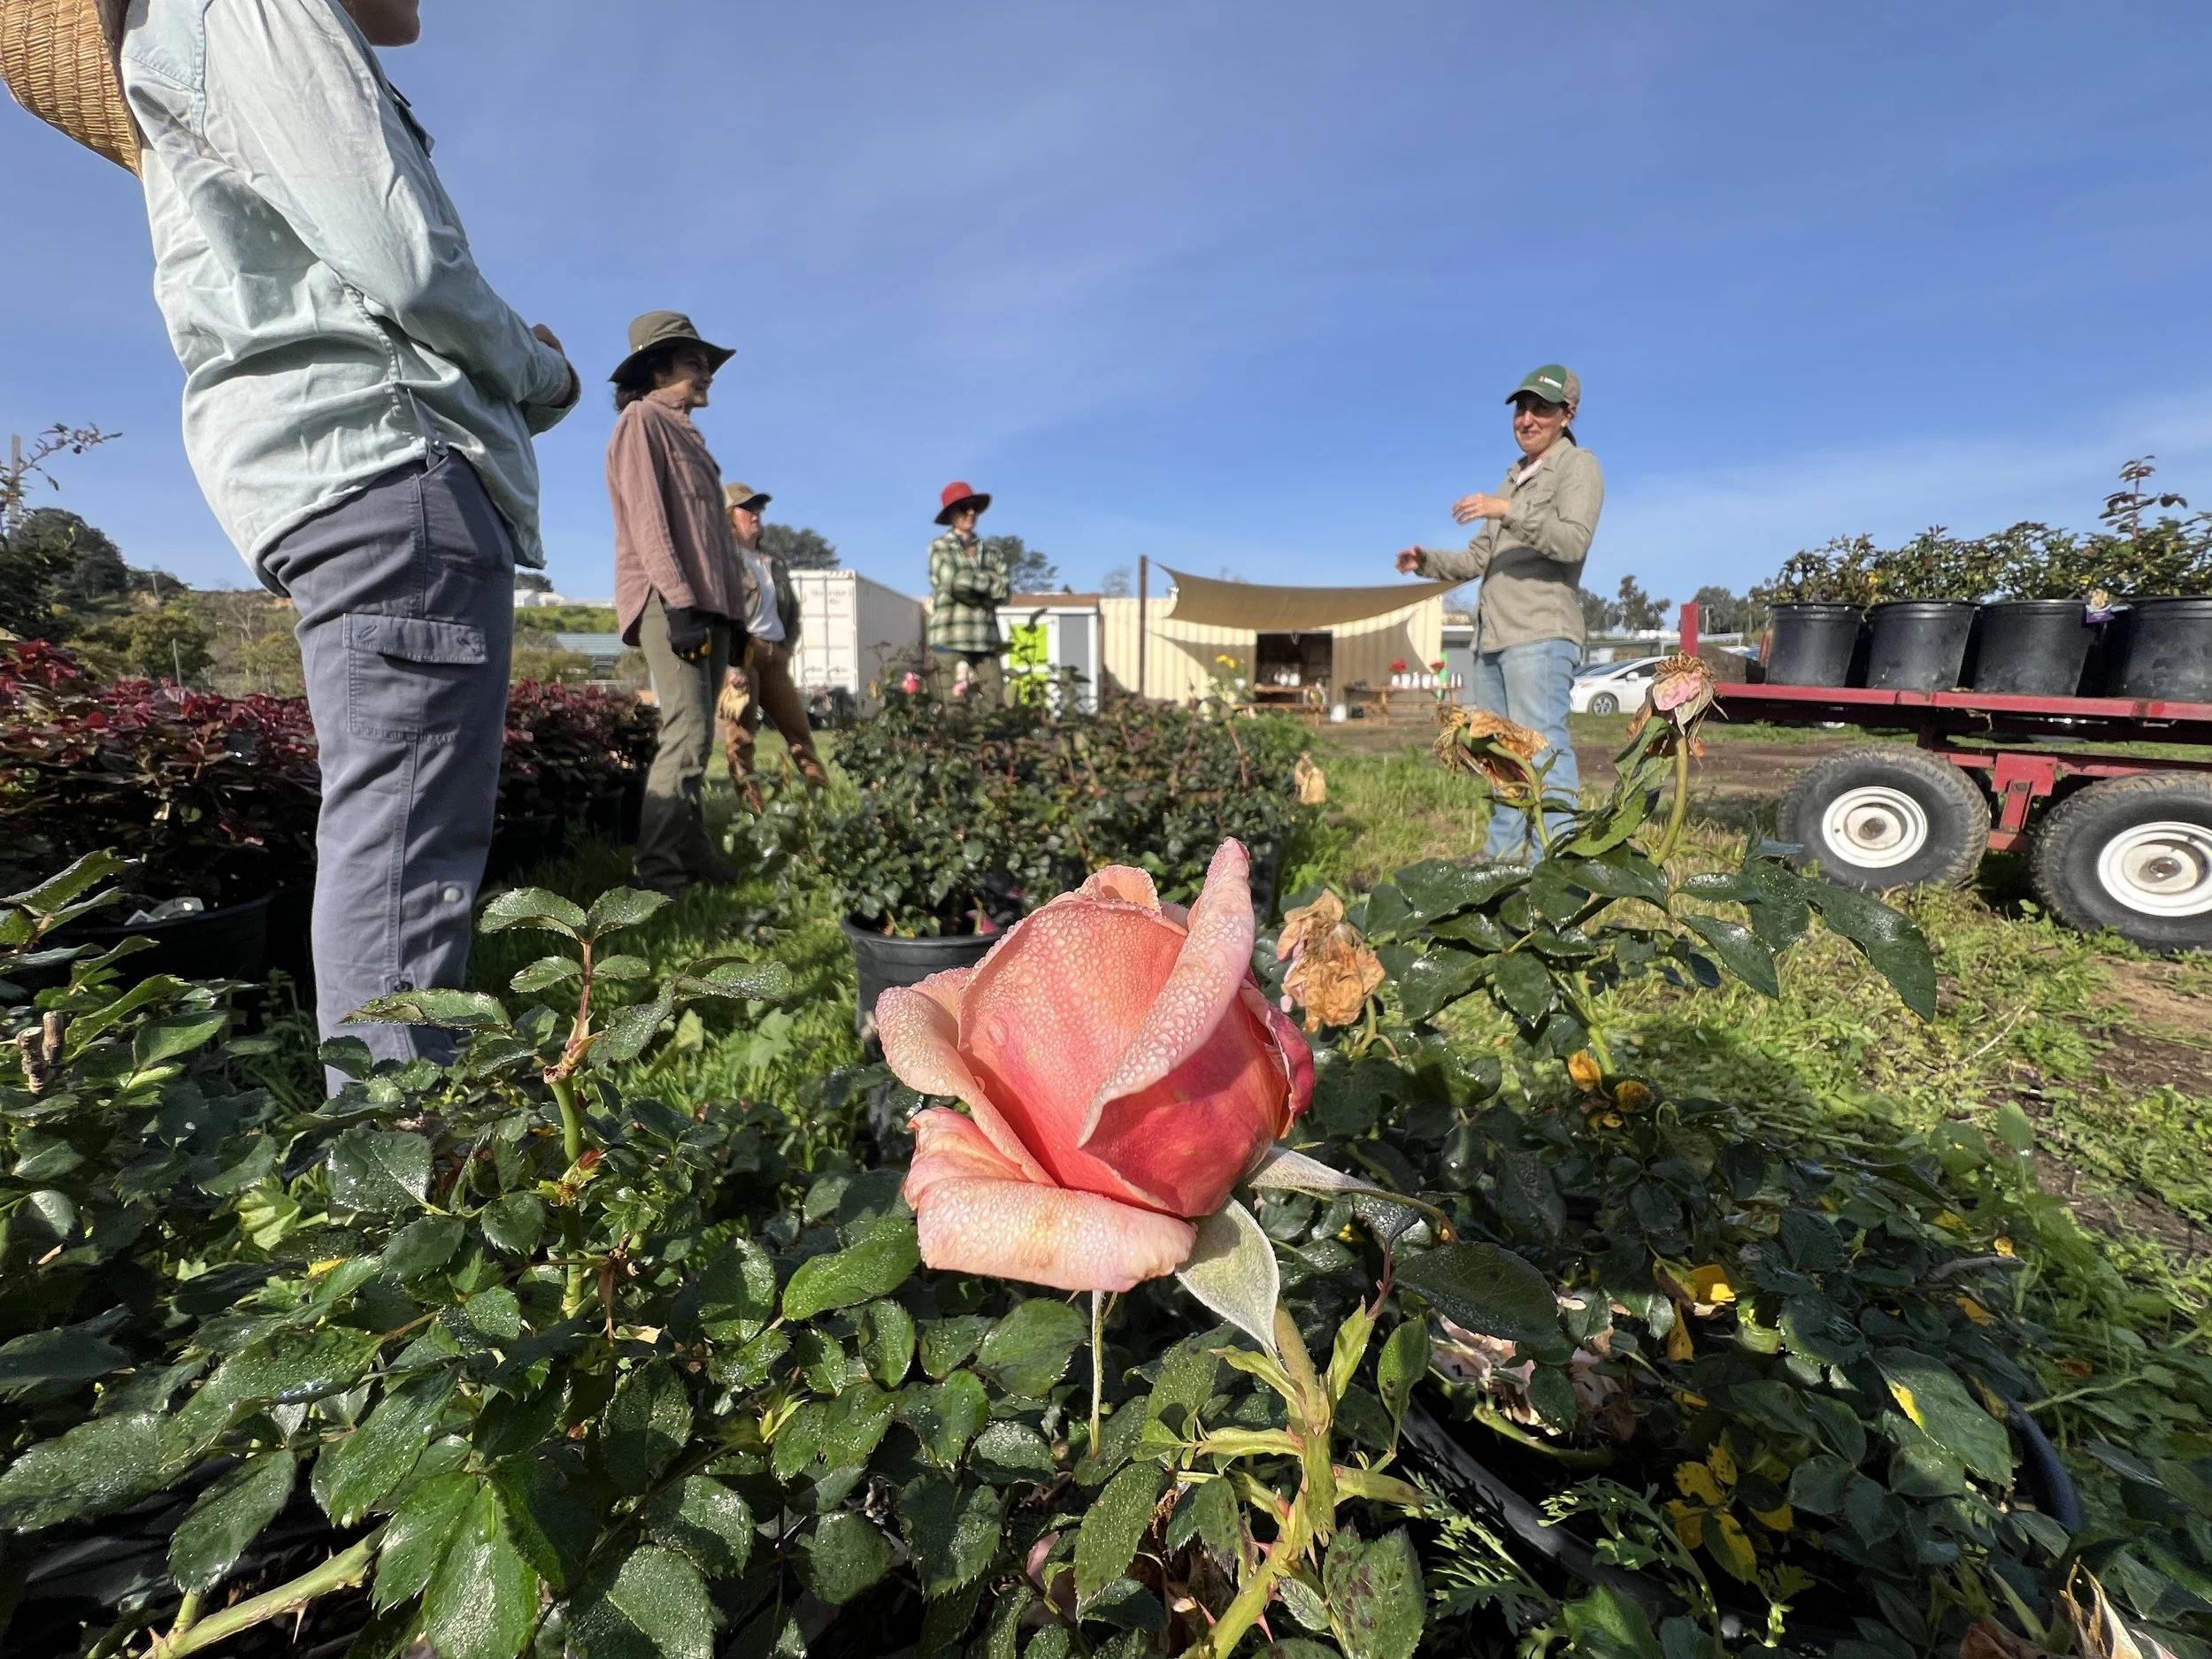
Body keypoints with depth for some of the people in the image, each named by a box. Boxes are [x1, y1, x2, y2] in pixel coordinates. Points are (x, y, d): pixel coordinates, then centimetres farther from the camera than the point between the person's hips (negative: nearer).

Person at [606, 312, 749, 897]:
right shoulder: (642, 420, 1)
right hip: (672, 604, -9)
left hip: (708, 603, 9)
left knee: (695, 735, 8)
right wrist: (678, 604, -22)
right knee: (689, 735, -16)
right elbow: (648, 519, -12)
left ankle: (693, 854, 14)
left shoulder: (685, 432, 27)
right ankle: (655, 872, -13)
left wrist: (734, 613, 18)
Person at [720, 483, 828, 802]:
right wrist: (731, 661, -18)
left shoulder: (773, 563, 22)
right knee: (742, 734, -6)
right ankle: (750, 805, -5)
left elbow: (792, 609, 25)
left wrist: (786, 651, 10)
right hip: (741, 653, -7)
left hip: (774, 655, 7)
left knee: (799, 727, 4)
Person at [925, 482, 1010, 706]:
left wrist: (970, 581, -4)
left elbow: (1005, 589, 5)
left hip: (985, 644, 4)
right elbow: (954, 580, -10)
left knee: (993, 708, -4)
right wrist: (989, 581, 3)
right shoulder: (940, 548, 8)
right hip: (951, 642, -4)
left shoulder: (987, 553, 19)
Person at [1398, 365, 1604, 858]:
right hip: (1491, 638, 8)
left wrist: (1508, 511, -23)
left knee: (1543, 747, -14)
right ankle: (1501, 854, 16)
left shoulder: (1578, 465, 3)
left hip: (1540, 636, -8)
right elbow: (1477, 559, 23)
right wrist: (1428, 561, 7)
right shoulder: (1513, 480, 25)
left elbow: (1574, 541, -14)